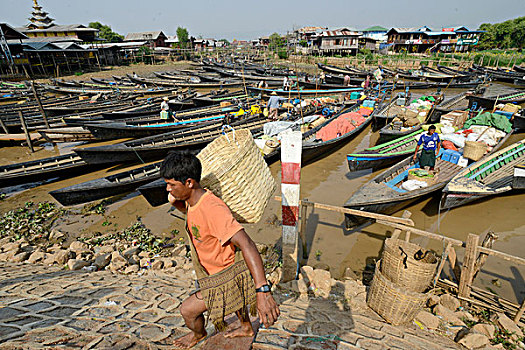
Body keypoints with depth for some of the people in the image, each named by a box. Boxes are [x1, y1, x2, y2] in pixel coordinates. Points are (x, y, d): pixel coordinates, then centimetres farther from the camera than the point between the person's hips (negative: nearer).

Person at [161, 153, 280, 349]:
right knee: (234, 297, 33)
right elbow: (188, 209, 17)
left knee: (187, 310, 7)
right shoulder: (193, 199, -10)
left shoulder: (213, 209, -38)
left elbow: (247, 245, -44)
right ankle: (247, 328, 64)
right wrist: (175, 202, -8)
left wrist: (263, 291, -50)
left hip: (227, 277, -8)